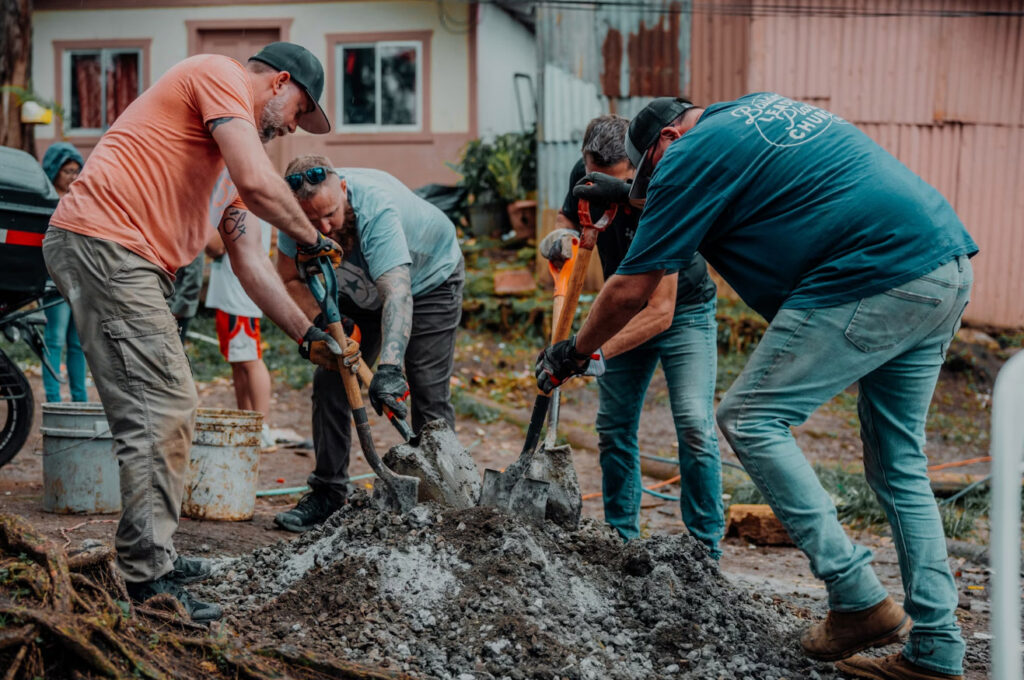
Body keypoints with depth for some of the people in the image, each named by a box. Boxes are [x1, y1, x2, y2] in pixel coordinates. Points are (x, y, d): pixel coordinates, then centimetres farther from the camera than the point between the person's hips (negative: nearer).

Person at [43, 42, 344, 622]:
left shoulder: (238, 142, 26)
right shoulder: (219, 74, -3)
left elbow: (250, 260, 24)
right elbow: (259, 185, -18)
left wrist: (306, 333, 19)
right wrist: (312, 238, -1)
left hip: (131, 264, 11)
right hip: (104, 242, -11)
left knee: (172, 408, 15)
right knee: (160, 409, -12)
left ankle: (154, 558, 24)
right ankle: (149, 581, -9)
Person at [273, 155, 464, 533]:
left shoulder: (377, 208, -41)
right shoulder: (298, 211, -24)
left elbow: (398, 293, -52)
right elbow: (290, 279, -10)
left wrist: (390, 366, -64)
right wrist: (322, 320, -28)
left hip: (429, 282, -5)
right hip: (359, 289, 5)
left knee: (429, 395, -13)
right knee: (330, 382, -2)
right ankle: (328, 493, 7)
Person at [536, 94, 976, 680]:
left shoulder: (690, 153, -1)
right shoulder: (759, 107, 24)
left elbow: (631, 291, 2)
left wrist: (573, 353, 17)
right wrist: (632, 194, 50)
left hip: (874, 277, -10)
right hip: (952, 266, 10)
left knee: (752, 420, -1)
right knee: (899, 464, 15)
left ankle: (859, 598, -2)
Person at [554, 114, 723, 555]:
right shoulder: (585, 176, -18)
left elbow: (661, 311, -37)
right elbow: (567, 219, 2)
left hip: (683, 312, -6)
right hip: (627, 311, 6)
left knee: (694, 426, -18)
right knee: (613, 427, 4)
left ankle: (704, 548, -9)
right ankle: (621, 538, 16)